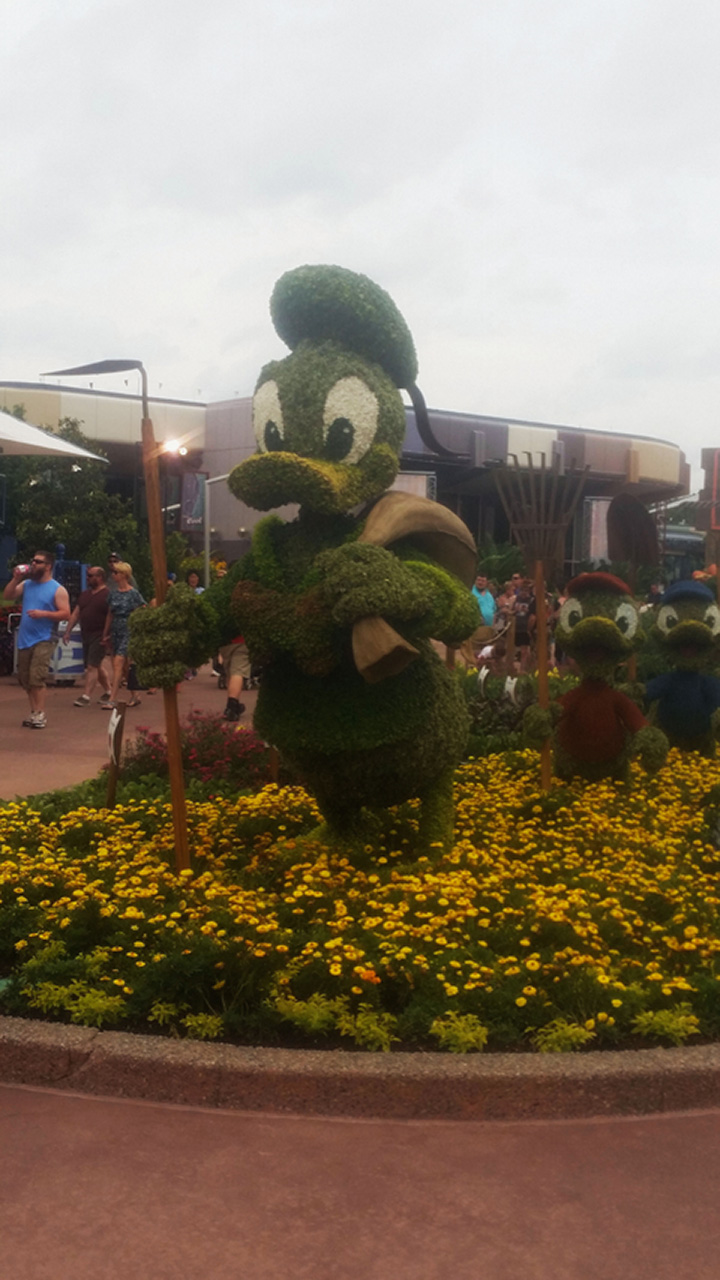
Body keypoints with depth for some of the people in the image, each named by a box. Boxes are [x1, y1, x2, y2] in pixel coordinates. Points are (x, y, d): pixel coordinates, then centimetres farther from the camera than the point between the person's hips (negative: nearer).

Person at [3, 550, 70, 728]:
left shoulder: (57, 590, -5)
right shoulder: (26, 584, 12)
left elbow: (66, 614, -9)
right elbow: (7, 596, 9)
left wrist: (44, 613, -20)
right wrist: (16, 578, -2)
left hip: (43, 640, -6)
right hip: (24, 639, 6)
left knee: (36, 678, -13)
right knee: (25, 679, 9)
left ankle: (40, 715, -7)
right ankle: (33, 712, 18)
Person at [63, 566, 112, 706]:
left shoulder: (107, 595, -10)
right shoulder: (84, 594, 14)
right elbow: (76, 613, 16)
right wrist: (67, 631, 10)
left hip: (99, 636, -8)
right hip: (86, 635, 8)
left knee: (92, 666, -10)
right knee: (96, 667, 14)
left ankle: (86, 696, -10)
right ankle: (108, 691, 28)